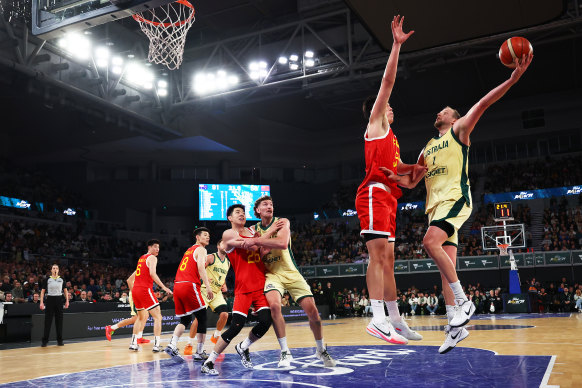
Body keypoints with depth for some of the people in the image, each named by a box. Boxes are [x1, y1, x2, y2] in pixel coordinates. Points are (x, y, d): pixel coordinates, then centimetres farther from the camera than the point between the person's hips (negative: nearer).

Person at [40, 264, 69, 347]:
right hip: (50, 300, -2)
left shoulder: (61, 279, 7)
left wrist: (67, 301, 4)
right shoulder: (47, 279, 2)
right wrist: (41, 302, -6)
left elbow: (65, 290, 12)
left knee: (59, 321, 5)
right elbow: (43, 291, 3)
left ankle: (59, 340, 12)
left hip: (59, 300, 2)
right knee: (48, 321, -1)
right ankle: (45, 340, 6)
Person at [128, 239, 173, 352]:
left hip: (136, 289, 9)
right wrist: (163, 287, -21)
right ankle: (156, 345, -15)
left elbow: (132, 277, 29)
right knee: (158, 317, -7)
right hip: (145, 289, -9)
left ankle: (133, 343, 24)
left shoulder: (141, 258, 23)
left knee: (141, 317, 25)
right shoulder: (152, 258, -3)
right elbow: (152, 273, -19)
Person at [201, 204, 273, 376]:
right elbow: (253, 246, -16)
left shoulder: (252, 231, 17)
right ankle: (208, 362, 2)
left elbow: (262, 250, 23)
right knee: (236, 327, -11)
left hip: (261, 285, 6)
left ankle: (243, 348, 22)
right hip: (243, 287, -6)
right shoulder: (229, 234, -4)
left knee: (265, 322, -6)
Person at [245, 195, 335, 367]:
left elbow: (282, 243, -23)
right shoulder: (254, 229, 8)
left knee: (312, 311, -6)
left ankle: (321, 350, 19)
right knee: (274, 305, -29)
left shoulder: (283, 222, -3)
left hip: (290, 272, -1)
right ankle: (285, 352, -14)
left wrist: (256, 240, -29)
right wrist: (271, 230, -12)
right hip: (271, 274, 1)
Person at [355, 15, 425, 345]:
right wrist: (396, 45, 0)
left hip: (387, 197, 9)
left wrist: (416, 168, 12)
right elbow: (388, 81, 0)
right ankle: (378, 319, -22)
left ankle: (395, 320, 13)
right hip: (375, 193, -9)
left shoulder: (389, 138, 30)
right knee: (379, 254, -17)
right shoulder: (376, 123, 7)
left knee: (387, 258, 8)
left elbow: (397, 167, 32)